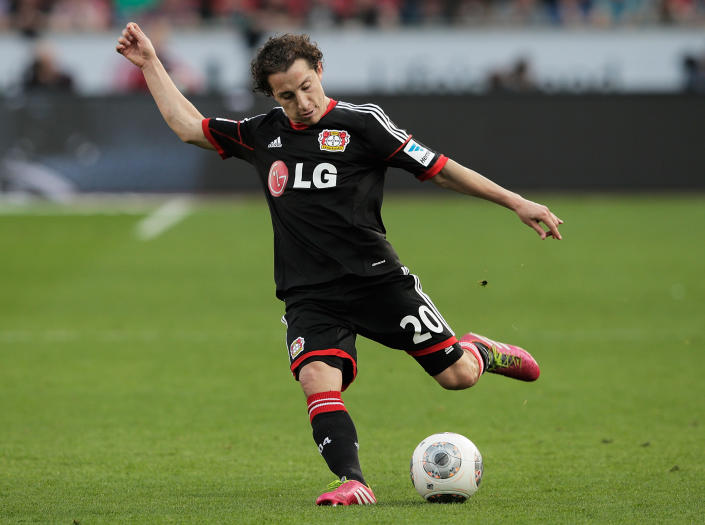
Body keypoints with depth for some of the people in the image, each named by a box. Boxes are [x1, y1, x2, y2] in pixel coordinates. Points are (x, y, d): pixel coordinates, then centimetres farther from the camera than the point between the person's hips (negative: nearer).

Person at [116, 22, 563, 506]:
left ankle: (478, 352, 31)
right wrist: (149, 63, 20)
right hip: (309, 297, 3)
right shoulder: (262, 135, 12)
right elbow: (188, 126, 23)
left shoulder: (360, 123, -1)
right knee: (317, 380, -25)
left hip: (376, 280, -2)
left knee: (457, 376, -4)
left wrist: (517, 203, -2)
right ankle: (352, 483, -29)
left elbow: (439, 170, 0)